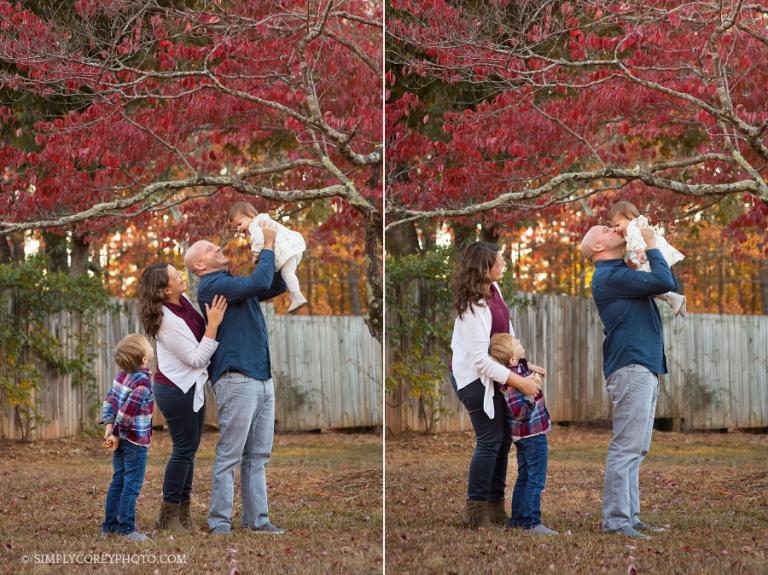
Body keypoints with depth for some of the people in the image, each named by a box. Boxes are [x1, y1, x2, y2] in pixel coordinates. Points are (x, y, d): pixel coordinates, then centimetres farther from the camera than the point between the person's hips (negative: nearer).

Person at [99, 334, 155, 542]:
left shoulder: (122, 375, 6)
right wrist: (116, 435, -11)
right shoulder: (143, 382, -18)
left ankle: (109, 526, 19)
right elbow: (126, 412, -21)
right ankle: (126, 528, -2)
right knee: (132, 485, -3)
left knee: (118, 481, 15)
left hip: (120, 439, 8)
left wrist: (109, 428, 2)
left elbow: (109, 400, 6)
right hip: (136, 441, -8)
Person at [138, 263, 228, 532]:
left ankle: (184, 510, 22)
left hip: (191, 386, 9)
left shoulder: (183, 301, 0)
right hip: (176, 389, -9)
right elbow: (197, 359, -22)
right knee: (184, 449, -4)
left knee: (189, 448, 14)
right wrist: (214, 325, -27)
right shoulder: (167, 321, -26)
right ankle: (169, 516, 2)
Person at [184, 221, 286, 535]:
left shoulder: (236, 283, 21)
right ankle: (219, 524, -7)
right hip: (236, 378, -9)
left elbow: (276, 286, 27)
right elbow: (260, 283, -19)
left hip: (262, 378, 9)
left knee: (257, 456, 8)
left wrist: (278, 249, 13)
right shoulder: (212, 285, -8)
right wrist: (268, 246, -7)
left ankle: (257, 520, 10)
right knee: (229, 456, -8)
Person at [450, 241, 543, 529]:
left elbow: (506, 329, 9)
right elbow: (481, 360, -28)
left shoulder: (493, 289, -3)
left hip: (492, 372, 9)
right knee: (490, 440, -6)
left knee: (503, 439, 12)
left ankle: (495, 503, 23)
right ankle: (476, 509, 5)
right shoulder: (473, 308, -29)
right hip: (475, 377, -9)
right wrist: (520, 382, -25)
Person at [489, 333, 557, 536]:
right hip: (533, 434, -10)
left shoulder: (516, 368, 2)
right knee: (536, 479, -7)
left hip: (523, 435, 10)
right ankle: (531, 522, -8)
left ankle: (517, 518, 23)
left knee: (524, 477, 17)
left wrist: (529, 366, 16)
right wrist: (531, 395, -33)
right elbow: (519, 411, -30)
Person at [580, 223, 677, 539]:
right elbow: (664, 283, -18)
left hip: (645, 368, 11)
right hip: (630, 368, -11)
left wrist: (656, 246, 16)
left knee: (635, 449, 11)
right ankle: (616, 520, -15)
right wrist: (651, 246, -5)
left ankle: (629, 516, 13)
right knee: (627, 447, -13)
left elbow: (671, 284, 26)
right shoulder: (610, 276, -11)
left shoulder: (622, 273, 21)